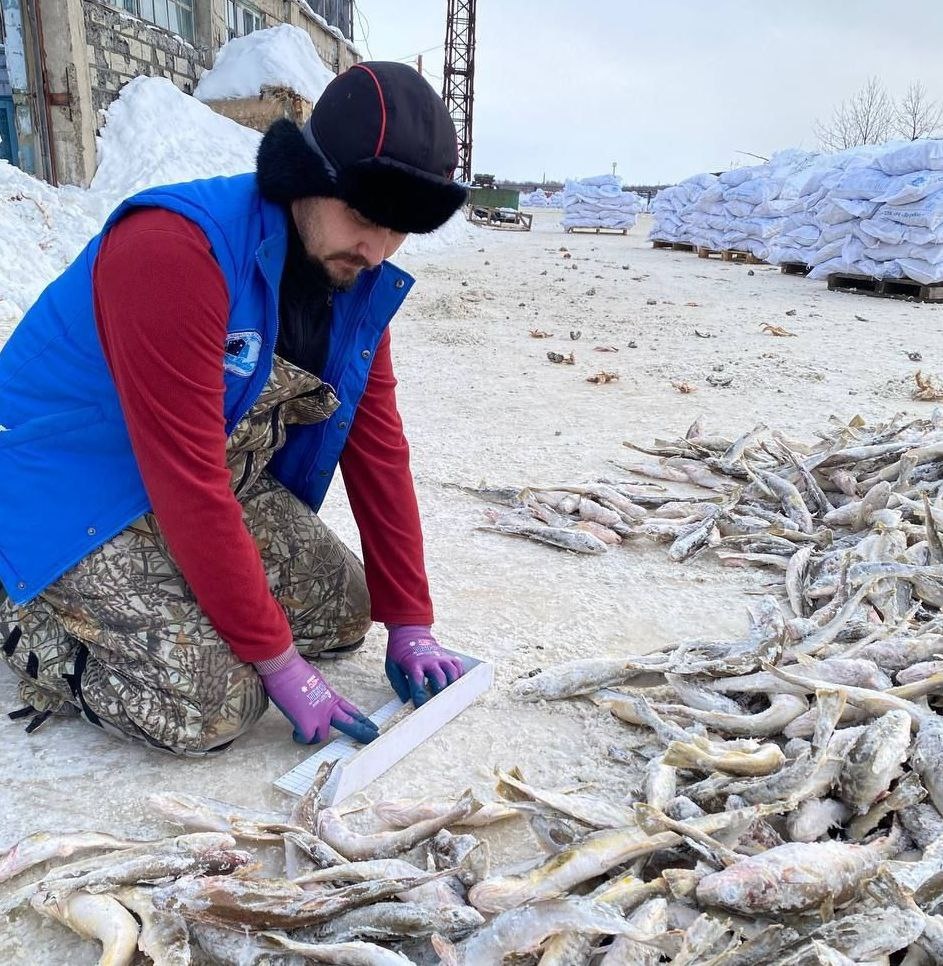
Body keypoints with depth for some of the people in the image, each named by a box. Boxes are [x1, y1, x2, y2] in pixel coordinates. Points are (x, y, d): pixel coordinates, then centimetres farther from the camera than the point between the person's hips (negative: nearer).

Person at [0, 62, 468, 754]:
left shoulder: (363, 282, -6)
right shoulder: (175, 249, -31)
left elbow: (379, 451, -3)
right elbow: (189, 484, -31)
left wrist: (409, 627, -3)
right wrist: (279, 663, -23)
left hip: (232, 483, 8)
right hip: (76, 494, -7)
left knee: (345, 612, 5)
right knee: (215, 708, -19)